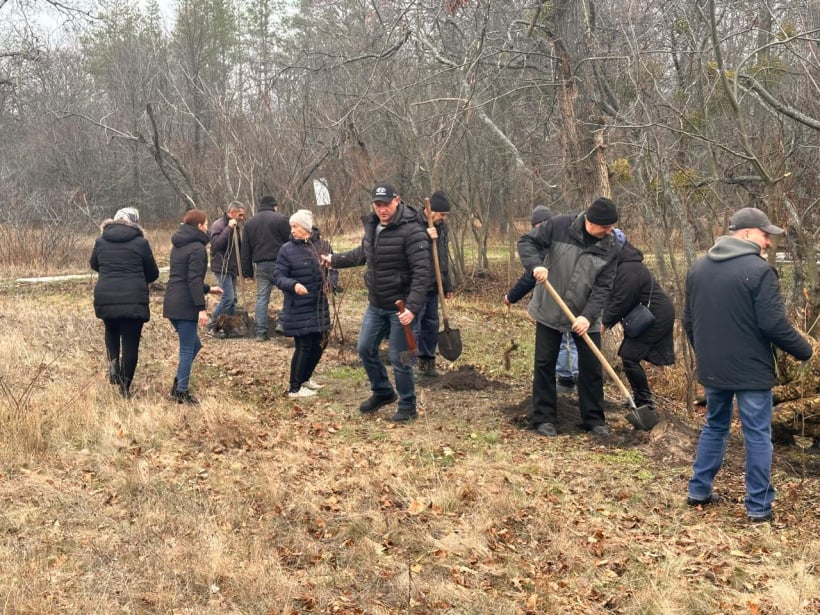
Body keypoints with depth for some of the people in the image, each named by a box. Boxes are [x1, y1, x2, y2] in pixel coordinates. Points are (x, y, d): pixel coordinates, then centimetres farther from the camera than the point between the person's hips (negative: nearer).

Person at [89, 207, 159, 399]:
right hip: (133, 300, -3)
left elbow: (94, 265, 22)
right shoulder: (140, 242, -3)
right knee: (130, 343, 4)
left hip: (105, 298, 3)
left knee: (111, 331, 29)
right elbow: (153, 273, 5)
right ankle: (125, 388, 6)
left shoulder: (101, 241, 5)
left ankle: (113, 363, 7)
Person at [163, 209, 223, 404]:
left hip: (172, 303, 9)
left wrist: (208, 289, 30)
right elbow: (194, 280, -20)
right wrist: (201, 308, -21)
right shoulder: (197, 248, -12)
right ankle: (182, 393, 4)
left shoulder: (178, 246, 17)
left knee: (193, 344, 19)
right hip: (185, 306, -9)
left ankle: (178, 385, 19)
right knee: (187, 349, 0)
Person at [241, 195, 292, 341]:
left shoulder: (250, 222, 15)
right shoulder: (281, 219, -2)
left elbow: (245, 249, 15)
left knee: (261, 297, 7)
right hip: (279, 262, -5)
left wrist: (247, 271, 17)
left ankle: (260, 332, 4)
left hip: (260, 264, 5)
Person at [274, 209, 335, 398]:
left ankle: (305, 378, 35)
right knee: (304, 346, -3)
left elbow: (332, 268, 12)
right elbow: (278, 276, -9)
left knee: (320, 343, 14)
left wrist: (330, 283, -8)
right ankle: (295, 388, 11)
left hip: (319, 306, 5)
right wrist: (293, 284, -27)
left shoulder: (323, 245, 1)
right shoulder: (287, 249, -9)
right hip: (298, 308, -5)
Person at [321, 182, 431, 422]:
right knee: (365, 349, 16)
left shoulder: (411, 231, -21)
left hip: (400, 308, -8)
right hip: (375, 305, 8)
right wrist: (334, 260, 27)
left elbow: (422, 272, -25)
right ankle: (382, 392, 37)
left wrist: (413, 307, -32)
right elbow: (361, 254, 25)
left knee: (398, 357, -1)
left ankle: (407, 407, 17)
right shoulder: (372, 226, 4)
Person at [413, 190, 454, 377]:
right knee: (413, 326, -4)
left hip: (433, 285, 8)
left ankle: (427, 362, 25)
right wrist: (424, 238, -33)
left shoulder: (442, 227, 9)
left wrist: (447, 286, 19)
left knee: (431, 324, 14)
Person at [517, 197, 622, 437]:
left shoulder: (612, 248, -9)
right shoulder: (559, 226, -14)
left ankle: (594, 419, 19)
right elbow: (527, 242, -9)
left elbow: (603, 287, -11)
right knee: (544, 365, 5)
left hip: (585, 317, 1)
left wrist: (588, 316, -24)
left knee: (591, 369, 5)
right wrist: (535, 264, -29)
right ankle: (544, 418, 16)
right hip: (549, 311, -1)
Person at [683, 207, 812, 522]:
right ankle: (759, 506, 8)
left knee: (714, 427, 21)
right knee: (757, 435, 4)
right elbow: (774, 324, -18)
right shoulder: (759, 270, -16)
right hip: (750, 369, -6)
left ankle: (699, 491, 24)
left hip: (712, 368, 6)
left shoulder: (699, 267, 7)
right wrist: (804, 350, -3)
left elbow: (688, 320, 14)